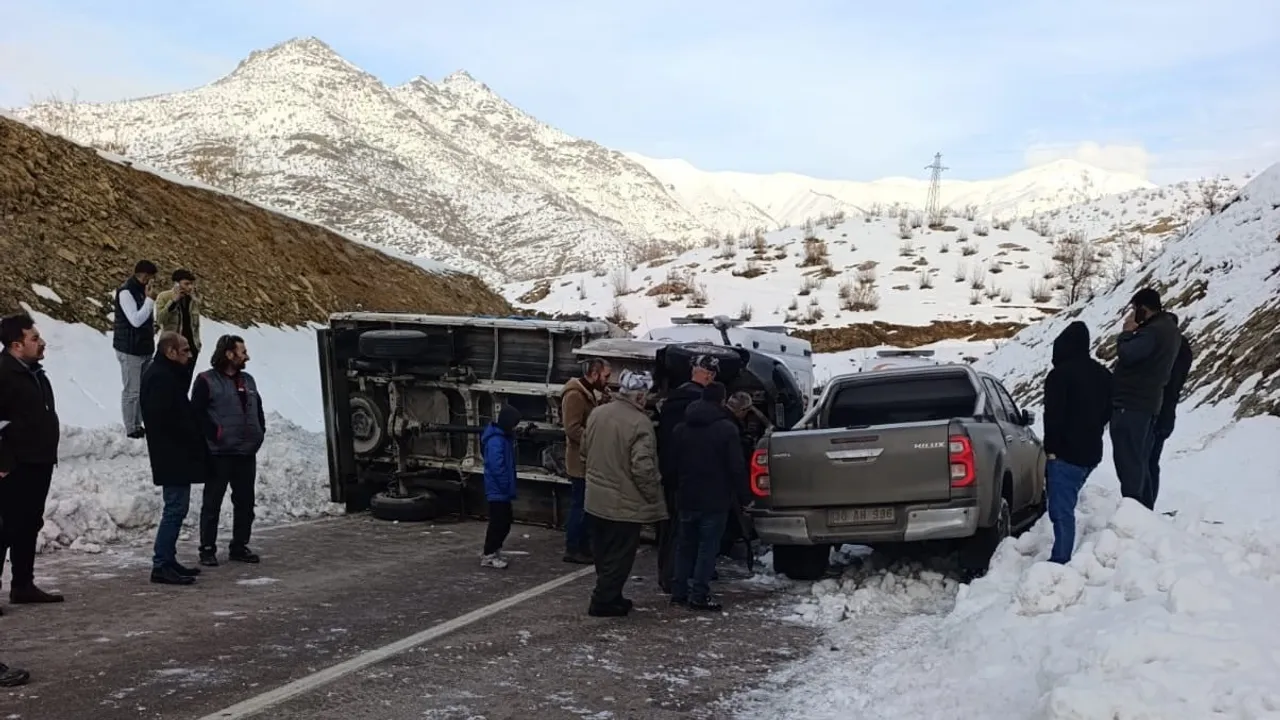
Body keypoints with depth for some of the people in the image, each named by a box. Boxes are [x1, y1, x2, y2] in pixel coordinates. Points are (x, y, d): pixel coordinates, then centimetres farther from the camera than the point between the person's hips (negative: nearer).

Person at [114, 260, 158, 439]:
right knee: (131, 391, -2)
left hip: (144, 348, 9)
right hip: (130, 350, -9)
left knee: (142, 389, 13)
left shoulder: (142, 290, 12)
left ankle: (138, 425, 23)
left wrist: (152, 324, 7)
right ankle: (130, 429, 6)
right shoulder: (125, 292, -15)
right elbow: (136, 320, -23)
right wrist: (149, 299, -22)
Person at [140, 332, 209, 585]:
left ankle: (168, 561, 21)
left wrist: (194, 439, 10)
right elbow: (165, 419, -24)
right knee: (175, 509, -9)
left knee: (176, 508, 15)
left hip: (176, 457, 11)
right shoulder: (160, 377, -15)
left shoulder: (167, 374, 18)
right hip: (173, 457, -11)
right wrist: (193, 438, -15)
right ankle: (161, 565, -7)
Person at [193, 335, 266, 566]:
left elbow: (258, 408, 22)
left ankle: (240, 546, 21)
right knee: (212, 503, 1)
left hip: (247, 453, 7)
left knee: (245, 502, 11)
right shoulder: (206, 381, -6)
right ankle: (207, 549, 8)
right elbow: (197, 412, -12)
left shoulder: (248, 380, 15)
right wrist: (214, 434, -15)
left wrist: (259, 432, 9)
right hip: (219, 453, -7)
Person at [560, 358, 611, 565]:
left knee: (584, 506, 15)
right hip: (580, 462, -10)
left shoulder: (586, 393, 15)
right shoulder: (574, 395, -18)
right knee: (580, 506, -4)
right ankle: (573, 550, 4)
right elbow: (573, 429, -25)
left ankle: (582, 547, 23)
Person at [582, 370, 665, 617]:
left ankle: (608, 595, 29)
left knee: (603, 553, 18)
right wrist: (653, 497, -11)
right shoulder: (640, 423, -21)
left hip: (597, 499, 8)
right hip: (625, 503, -7)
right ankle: (603, 601, 8)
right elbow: (643, 468, -24)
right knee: (619, 556, 4)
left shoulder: (597, 413, 2)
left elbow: (585, 448, 16)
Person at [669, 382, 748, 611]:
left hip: (687, 499, 5)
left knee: (685, 546, 14)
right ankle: (698, 595, -1)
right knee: (707, 548, 0)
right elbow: (737, 467, -12)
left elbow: (673, 463, 13)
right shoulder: (727, 429, -11)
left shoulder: (681, 429, 7)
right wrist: (743, 497, -4)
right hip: (715, 500, -5)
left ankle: (678, 592, 16)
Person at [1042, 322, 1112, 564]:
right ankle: (1063, 557, 23)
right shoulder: (1103, 375, 13)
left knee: (1061, 509, -9)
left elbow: (1053, 415, -17)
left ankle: (1061, 560, -13)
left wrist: (1051, 448, -11)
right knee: (1066, 506, 20)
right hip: (1091, 452, 9)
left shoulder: (1060, 374, -13)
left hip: (1065, 453, -9)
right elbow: (1108, 411, 20)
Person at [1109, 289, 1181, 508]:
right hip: (1148, 403, 10)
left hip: (1130, 403, -10)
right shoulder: (1168, 328, 16)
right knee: (1141, 461, 14)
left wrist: (1127, 332, -7)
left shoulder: (1154, 331, -17)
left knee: (1128, 460, -7)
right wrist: (1133, 332, 8)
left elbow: (1126, 354, -22)